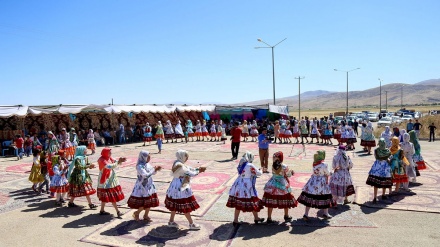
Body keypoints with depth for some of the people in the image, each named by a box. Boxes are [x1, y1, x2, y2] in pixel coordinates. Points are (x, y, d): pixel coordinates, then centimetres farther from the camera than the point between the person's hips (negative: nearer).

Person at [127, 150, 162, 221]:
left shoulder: (147, 164, 5)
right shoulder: (140, 166, -19)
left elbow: (152, 173, 14)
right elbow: (146, 175, -27)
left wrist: (156, 169, -6)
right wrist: (154, 169, -20)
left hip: (149, 186, 8)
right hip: (142, 186, -8)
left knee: (150, 202, 11)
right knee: (144, 203, -3)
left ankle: (146, 216, 27)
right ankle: (136, 213, 23)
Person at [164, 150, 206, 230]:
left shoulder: (178, 163, 6)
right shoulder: (180, 166, -25)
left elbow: (188, 168, 10)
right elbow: (190, 173, -21)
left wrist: (198, 168, 2)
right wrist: (199, 171, -5)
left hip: (177, 187, 10)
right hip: (180, 188, -10)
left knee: (175, 205, 20)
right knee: (186, 206, 1)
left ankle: (171, 221, 31)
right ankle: (191, 224, 12)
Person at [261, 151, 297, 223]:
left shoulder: (273, 166, -9)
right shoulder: (284, 167, -17)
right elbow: (288, 175, -5)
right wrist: (291, 172, 18)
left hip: (273, 185, 2)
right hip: (282, 185, -2)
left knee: (270, 202, 8)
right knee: (285, 201, 18)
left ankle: (269, 218, 10)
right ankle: (286, 216, 34)